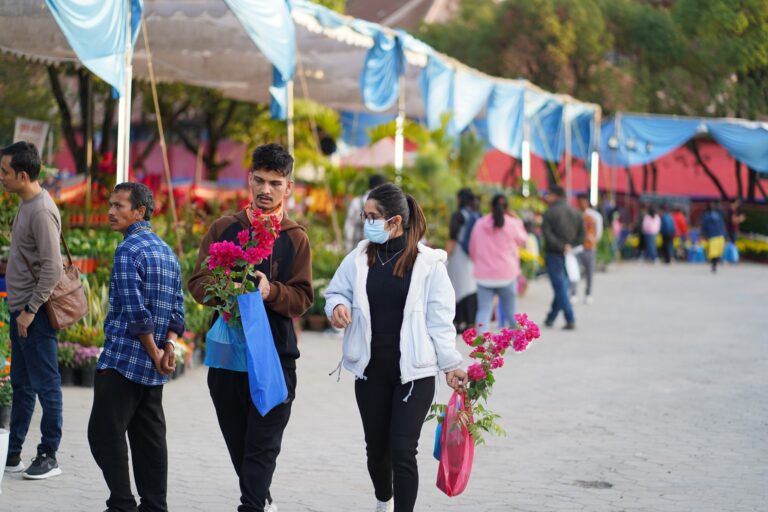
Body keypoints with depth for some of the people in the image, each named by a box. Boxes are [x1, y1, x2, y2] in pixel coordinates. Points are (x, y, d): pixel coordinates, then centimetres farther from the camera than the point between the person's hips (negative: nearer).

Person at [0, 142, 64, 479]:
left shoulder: (42, 212, -18)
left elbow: (52, 269, -21)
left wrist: (31, 310, -18)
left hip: (35, 315, -10)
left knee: (45, 385, -1)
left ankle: (48, 457, 6)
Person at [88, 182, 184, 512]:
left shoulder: (128, 250, -13)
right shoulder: (168, 252, 15)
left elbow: (135, 312, -19)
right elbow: (177, 310, 13)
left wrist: (156, 353, -11)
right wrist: (169, 345, 1)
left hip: (122, 360, -8)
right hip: (153, 371, 8)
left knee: (105, 434, -4)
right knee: (149, 436, 10)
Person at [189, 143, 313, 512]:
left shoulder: (295, 239, 3)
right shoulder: (224, 229, 8)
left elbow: (303, 298, -2)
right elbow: (197, 283, 4)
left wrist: (271, 291, -21)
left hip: (275, 355, -3)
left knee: (262, 446, -7)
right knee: (237, 440, 13)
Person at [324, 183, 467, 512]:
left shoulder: (428, 263, -6)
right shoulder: (358, 258, 2)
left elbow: (440, 319, -3)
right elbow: (335, 292, 13)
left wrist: (451, 365, -4)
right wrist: (338, 307, -10)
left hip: (414, 372, -4)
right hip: (371, 370, 4)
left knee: (402, 449, -10)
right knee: (376, 447, 14)